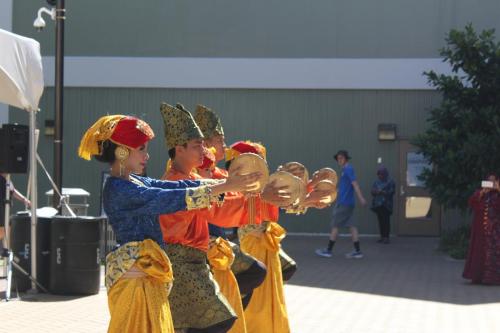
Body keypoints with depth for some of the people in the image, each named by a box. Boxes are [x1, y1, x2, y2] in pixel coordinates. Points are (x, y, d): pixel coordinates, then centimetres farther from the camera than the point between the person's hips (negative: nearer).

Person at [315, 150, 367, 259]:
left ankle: (328, 250, 3)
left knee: (335, 226, -2)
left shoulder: (349, 169, -10)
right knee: (351, 226, 5)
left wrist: (361, 198, -29)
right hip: (347, 203, 9)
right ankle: (357, 251, 3)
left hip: (344, 204, -9)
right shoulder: (345, 170, 18)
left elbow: (355, 184, -21)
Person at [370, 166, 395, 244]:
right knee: (380, 220, 4)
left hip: (386, 204, -5)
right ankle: (382, 236, 9)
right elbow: (372, 191, 10)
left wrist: (382, 192, -15)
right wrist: (376, 191, -11)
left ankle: (386, 237, -9)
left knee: (386, 220, -9)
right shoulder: (376, 182, 15)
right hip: (377, 204, 5)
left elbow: (391, 192, -7)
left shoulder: (390, 182, 0)